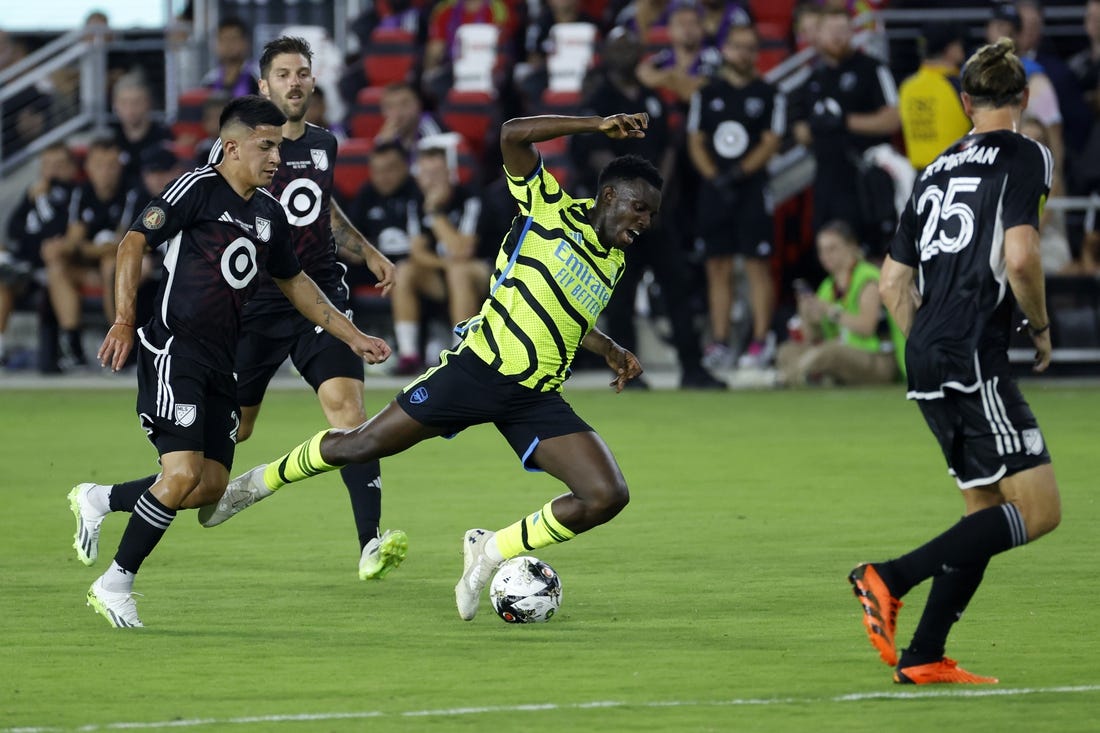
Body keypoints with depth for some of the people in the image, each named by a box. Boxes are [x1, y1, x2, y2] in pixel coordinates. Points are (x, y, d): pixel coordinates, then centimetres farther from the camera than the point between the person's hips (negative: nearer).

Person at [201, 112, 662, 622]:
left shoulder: (615, 262, 16)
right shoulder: (550, 209, -3)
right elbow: (512, 135, -17)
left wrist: (611, 351, 18)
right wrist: (597, 125, -20)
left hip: (537, 400, 5)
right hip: (480, 366, -5)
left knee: (607, 496, -13)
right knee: (362, 445, 0)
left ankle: (490, 553, 4)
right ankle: (258, 483, 26)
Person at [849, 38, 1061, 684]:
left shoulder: (940, 168, 18)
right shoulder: (1024, 156, -4)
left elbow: (893, 281, 19)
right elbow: (1020, 258, -18)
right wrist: (1042, 328, -1)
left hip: (927, 359, 9)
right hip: (973, 356, -9)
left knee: (989, 511, 13)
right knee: (1038, 509, -9)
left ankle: (923, 657, 7)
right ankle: (891, 578, -15)